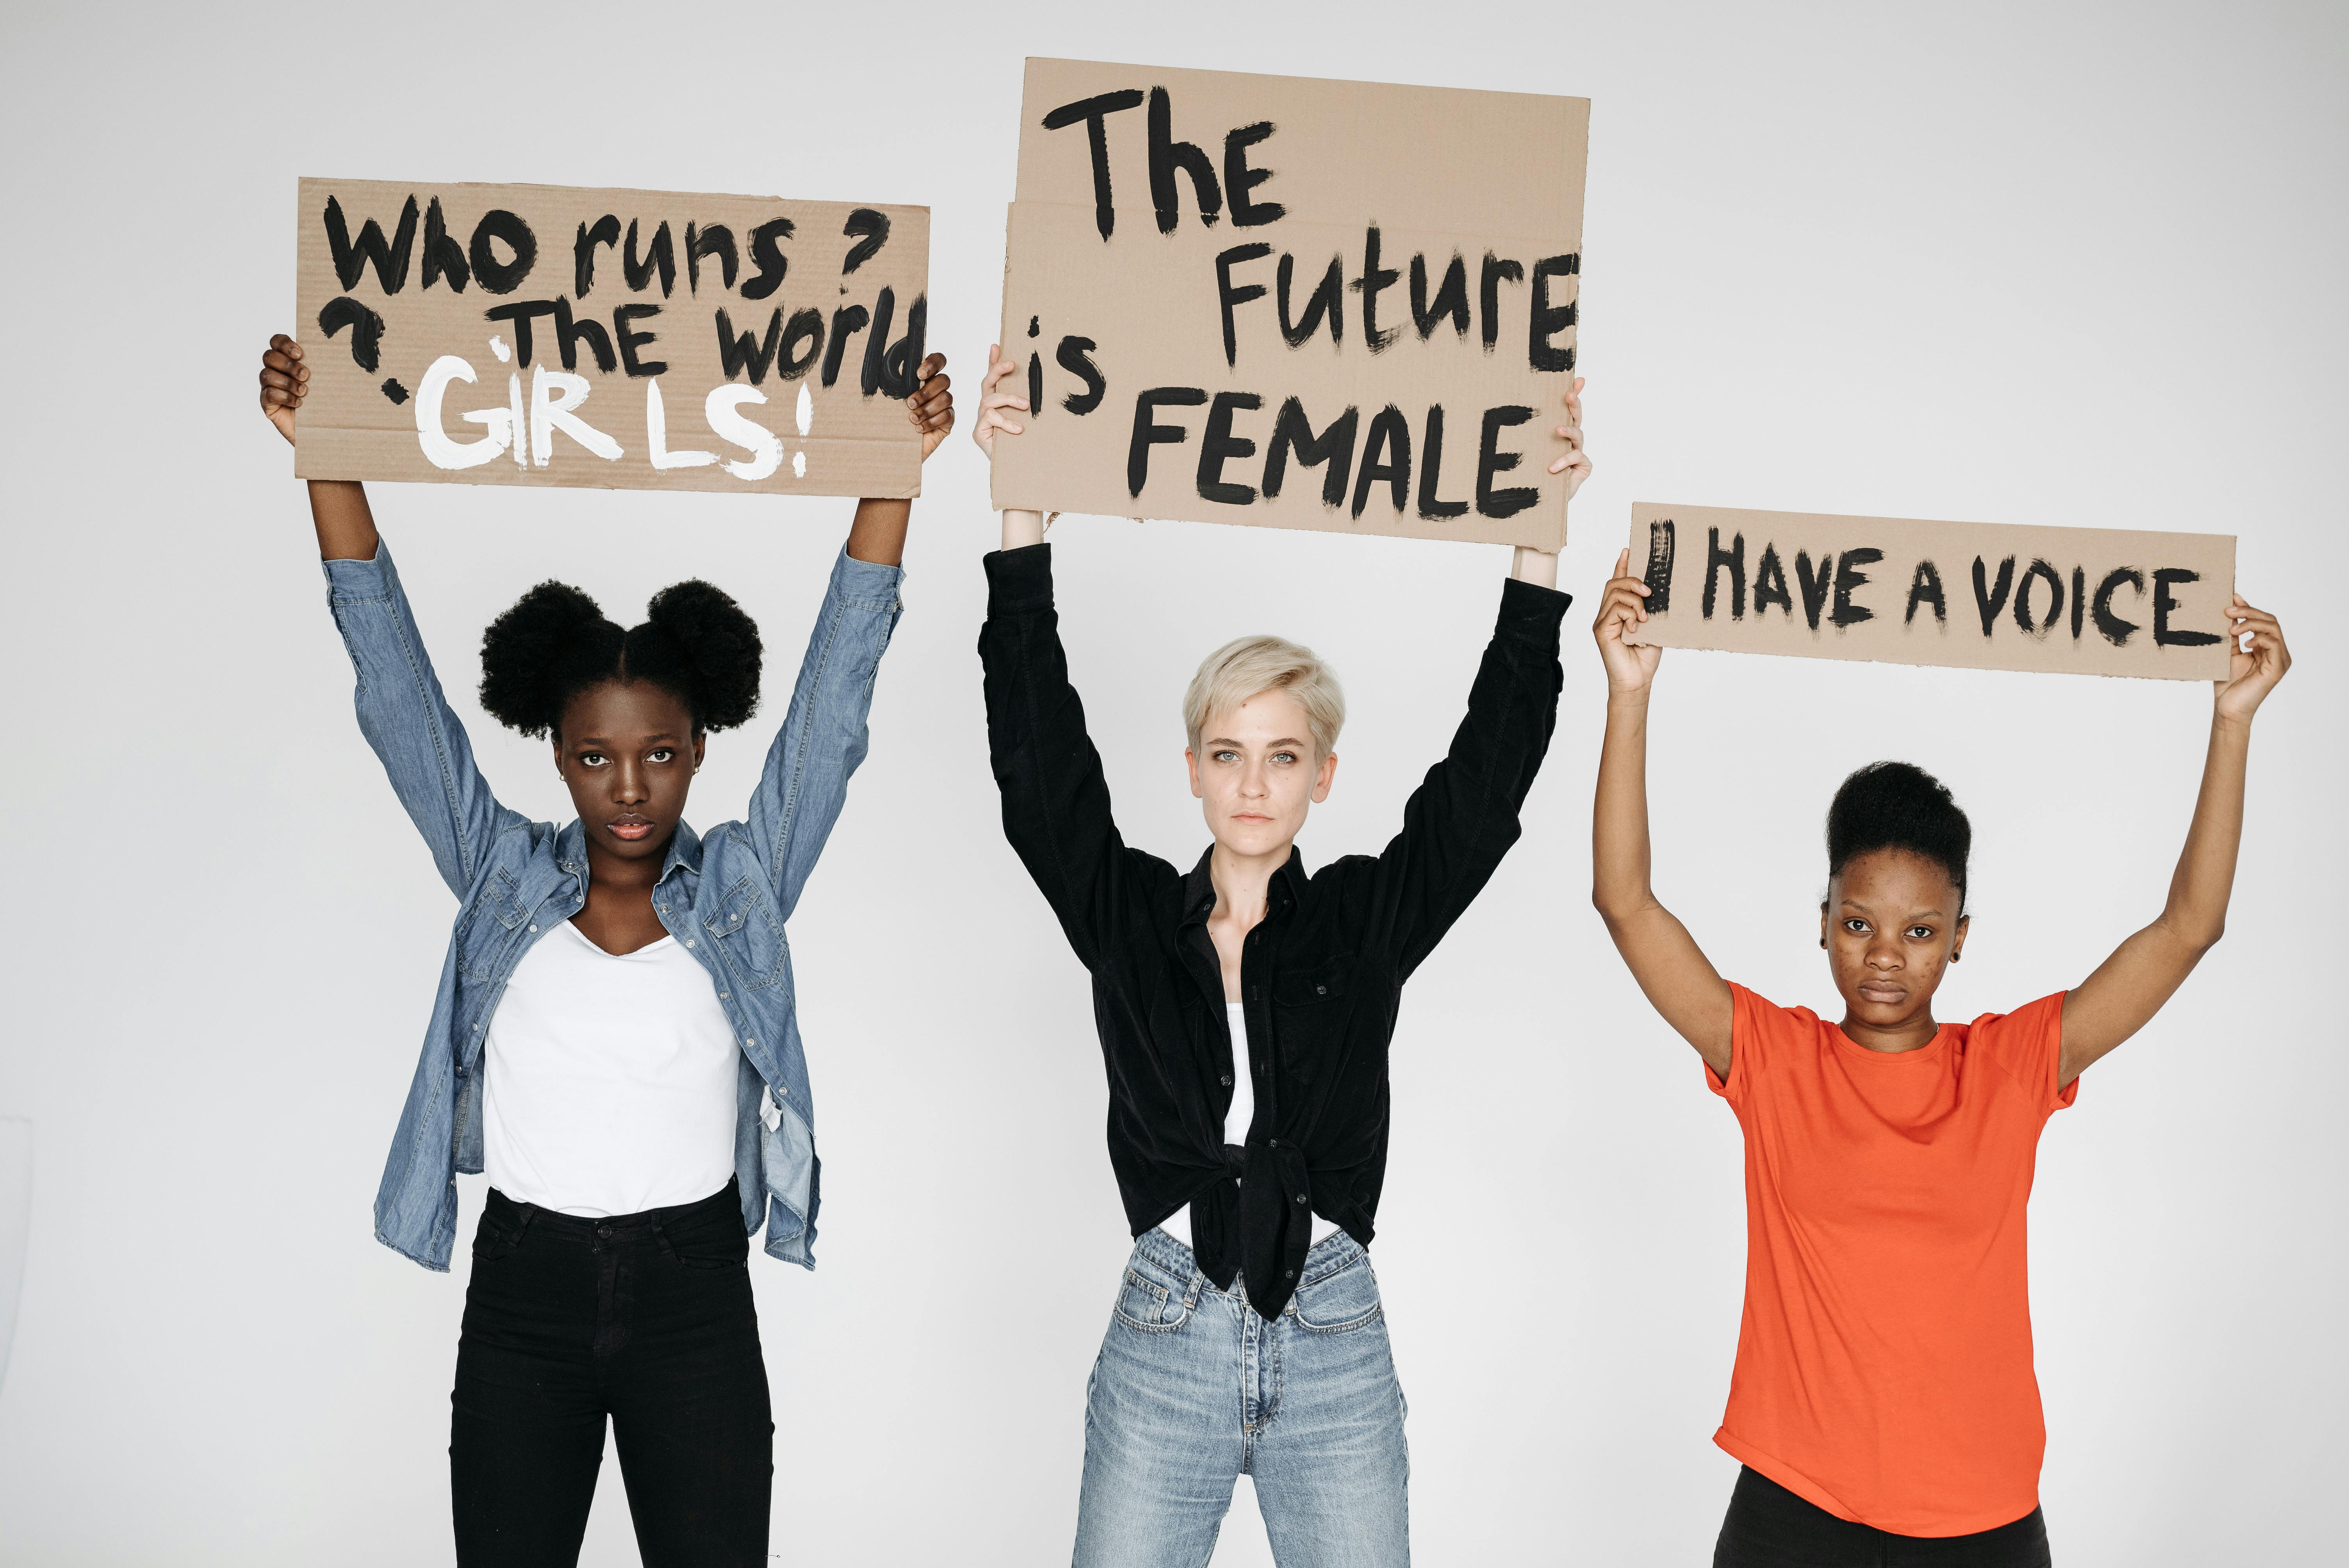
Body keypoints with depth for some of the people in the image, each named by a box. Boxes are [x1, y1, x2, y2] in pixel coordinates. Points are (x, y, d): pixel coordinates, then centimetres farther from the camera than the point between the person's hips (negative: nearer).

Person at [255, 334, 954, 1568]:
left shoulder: (742, 888, -1)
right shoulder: (502, 878, 1)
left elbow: (836, 685, -6)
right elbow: (392, 674, -2)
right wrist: (325, 455, -7)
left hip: (695, 1297, -1)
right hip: (521, 1296, 1)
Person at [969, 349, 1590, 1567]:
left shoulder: (1367, 920, 2)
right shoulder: (1126, 916, 1)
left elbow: (1491, 768, -5)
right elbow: (1038, 756, -8)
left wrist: (1539, 542, -12)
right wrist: (1023, 518, -15)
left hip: (1333, 1347, 0)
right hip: (1164, 1342, 0)